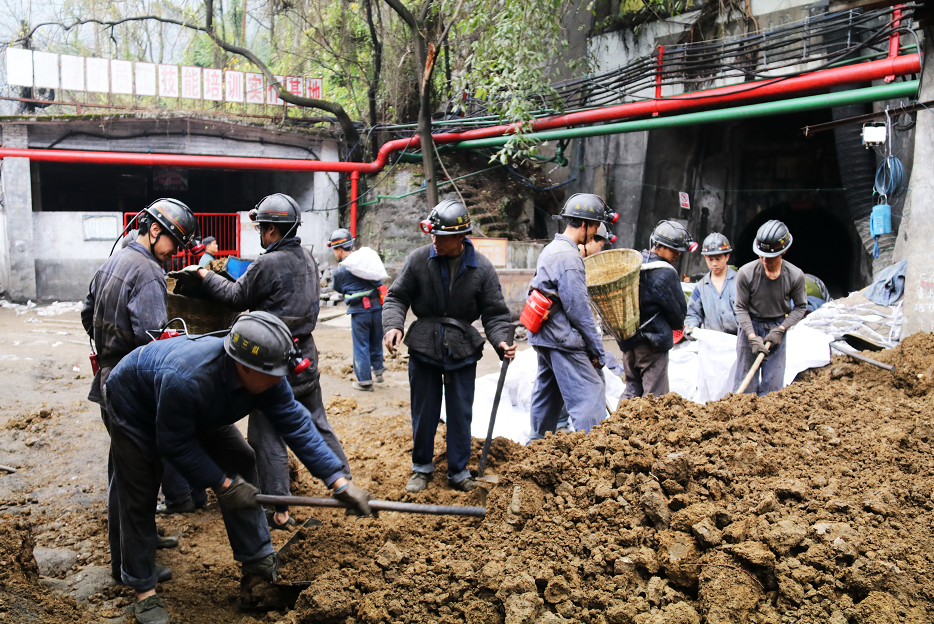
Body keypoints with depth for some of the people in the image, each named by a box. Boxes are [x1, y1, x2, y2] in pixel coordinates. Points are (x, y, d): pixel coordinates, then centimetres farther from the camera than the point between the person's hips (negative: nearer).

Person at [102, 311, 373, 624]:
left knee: (240, 463, -3)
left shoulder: (264, 374, -27)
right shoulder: (187, 378, -45)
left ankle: (259, 564, 8)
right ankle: (143, 591, 12)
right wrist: (222, 484, -27)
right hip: (135, 407, -6)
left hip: (198, 410, 6)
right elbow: (174, 444, -31)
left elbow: (295, 423, -24)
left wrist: (338, 481, -27)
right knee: (140, 498, -5)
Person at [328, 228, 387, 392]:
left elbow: (338, 288, 11)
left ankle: (364, 380, 8)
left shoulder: (340, 270, -7)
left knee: (361, 346, 5)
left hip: (359, 311, -4)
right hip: (377, 307, 4)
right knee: (376, 341, 20)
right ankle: (377, 370, 32)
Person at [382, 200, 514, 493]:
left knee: (460, 414, 8)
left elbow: (494, 312, -1)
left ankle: (459, 471, 24)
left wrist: (501, 341, -17)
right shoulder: (419, 259, -7)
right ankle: (422, 467, 30)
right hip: (424, 348, 0)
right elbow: (397, 296, 1)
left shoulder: (481, 267, -6)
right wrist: (393, 325, -17)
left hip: (463, 351, 0)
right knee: (423, 412, 11)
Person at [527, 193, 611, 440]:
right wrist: (598, 351, -11)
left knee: (547, 397, 19)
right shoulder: (569, 257, -17)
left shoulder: (550, 249, 15)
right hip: (563, 341, -10)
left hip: (545, 337, 10)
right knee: (590, 400, -10)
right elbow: (578, 310, -18)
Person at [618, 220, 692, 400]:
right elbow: (678, 310, -8)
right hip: (652, 342, -8)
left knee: (632, 388, 17)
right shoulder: (666, 274, -17)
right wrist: (677, 325, 13)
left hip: (628, 338, 8)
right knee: (655, 394, -1)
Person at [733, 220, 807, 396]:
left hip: (777, 329, 1)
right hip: (750, 326, -1)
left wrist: (781, 329, -11)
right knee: (744, 386, 1)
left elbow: (801, 307, 1)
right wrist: (752, 337, -16)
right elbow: (741, 308, -7)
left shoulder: (795, 275, -12)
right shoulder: (746, 273, -16)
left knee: (773, 385, 2)